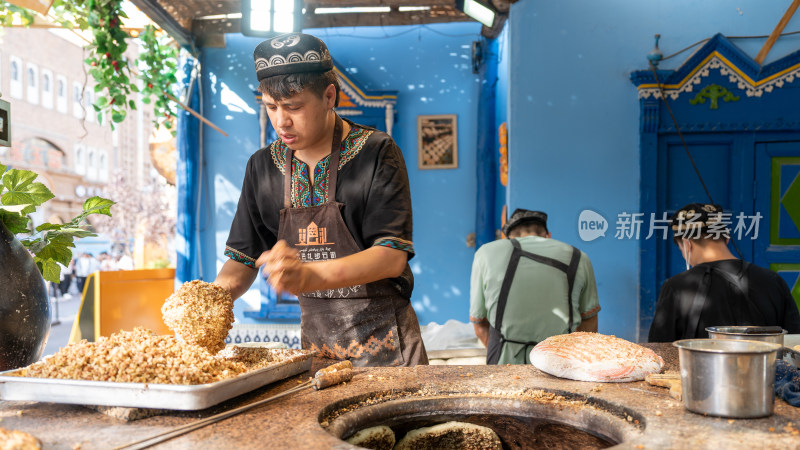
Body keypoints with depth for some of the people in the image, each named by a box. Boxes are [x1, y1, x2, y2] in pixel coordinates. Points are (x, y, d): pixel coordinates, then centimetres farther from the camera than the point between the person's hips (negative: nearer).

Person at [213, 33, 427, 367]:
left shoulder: (376, 154, -12)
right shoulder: (263, 166, 3)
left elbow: (393, 256, -21)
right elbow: (244, 257, 7)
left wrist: (311, 276, -35)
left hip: (382, 340, -4)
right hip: (314, 343, 4)